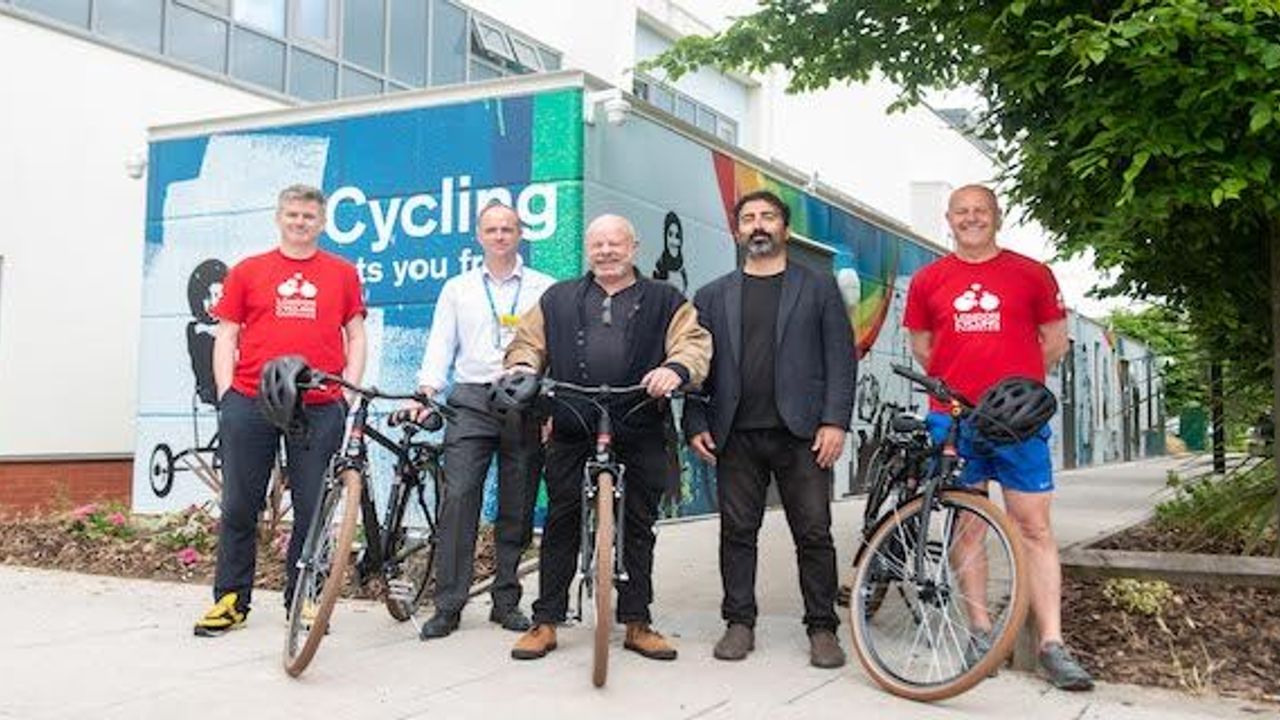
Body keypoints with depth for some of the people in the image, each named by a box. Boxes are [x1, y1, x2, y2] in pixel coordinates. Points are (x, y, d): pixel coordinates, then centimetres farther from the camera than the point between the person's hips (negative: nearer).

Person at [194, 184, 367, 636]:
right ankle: (231, 599, 14)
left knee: (313, 508, 3)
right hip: (250, 404, 0)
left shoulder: (342, 273, 11)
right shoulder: (247, 272, 11)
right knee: (240, 506, 4)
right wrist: (226, 394, 1)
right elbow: (226, 336, 10)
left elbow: (356, 336, 12)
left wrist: (348, 391, 2)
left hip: (319, 408, 0)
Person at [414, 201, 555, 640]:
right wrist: (427, 389, -4)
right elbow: (441, 344, 12)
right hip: (471, 401, 0)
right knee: (458, 497, -10)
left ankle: (506, 600, 14)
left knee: (517, 506, 3)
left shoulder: (544, 288, 11)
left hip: (525, 404, 0)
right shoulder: (458, 289, 16)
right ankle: (448, 605, -5)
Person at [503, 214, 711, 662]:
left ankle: (637, 623, 16)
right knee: (561, 523, 2)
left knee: (638, 527, 6)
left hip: (640, 434, -1)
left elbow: (694, 342, 1)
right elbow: (528, 342, 18)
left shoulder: (665, 302, 12)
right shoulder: (558, 299, 18)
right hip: (571, 431, 1)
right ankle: (546, 621, 10)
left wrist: (676, 369, -21)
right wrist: (522, 366, -5)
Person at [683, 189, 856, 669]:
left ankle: (822, 627, 11)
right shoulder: (713, 296, 14)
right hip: (735, 436, 2)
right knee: (737, 533, 6)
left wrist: (835, 421, -8)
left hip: (801, 432, -1)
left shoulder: (819, 288, 9)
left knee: (814, 535, 1)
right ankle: (739, 623, 16)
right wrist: (696, 424, -1)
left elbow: (841, 358, 2)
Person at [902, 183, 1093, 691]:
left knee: (1035, 529, -2)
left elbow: (1054, 342, 11)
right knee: (965, 527, 6)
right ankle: (981, 633, 17)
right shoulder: (928, 280, 7)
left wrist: (1015, 384, 10)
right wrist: (956, 384, 8)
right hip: (953, 419, 1)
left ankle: (1052, 644, 2)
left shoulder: (1031, 274, 5)